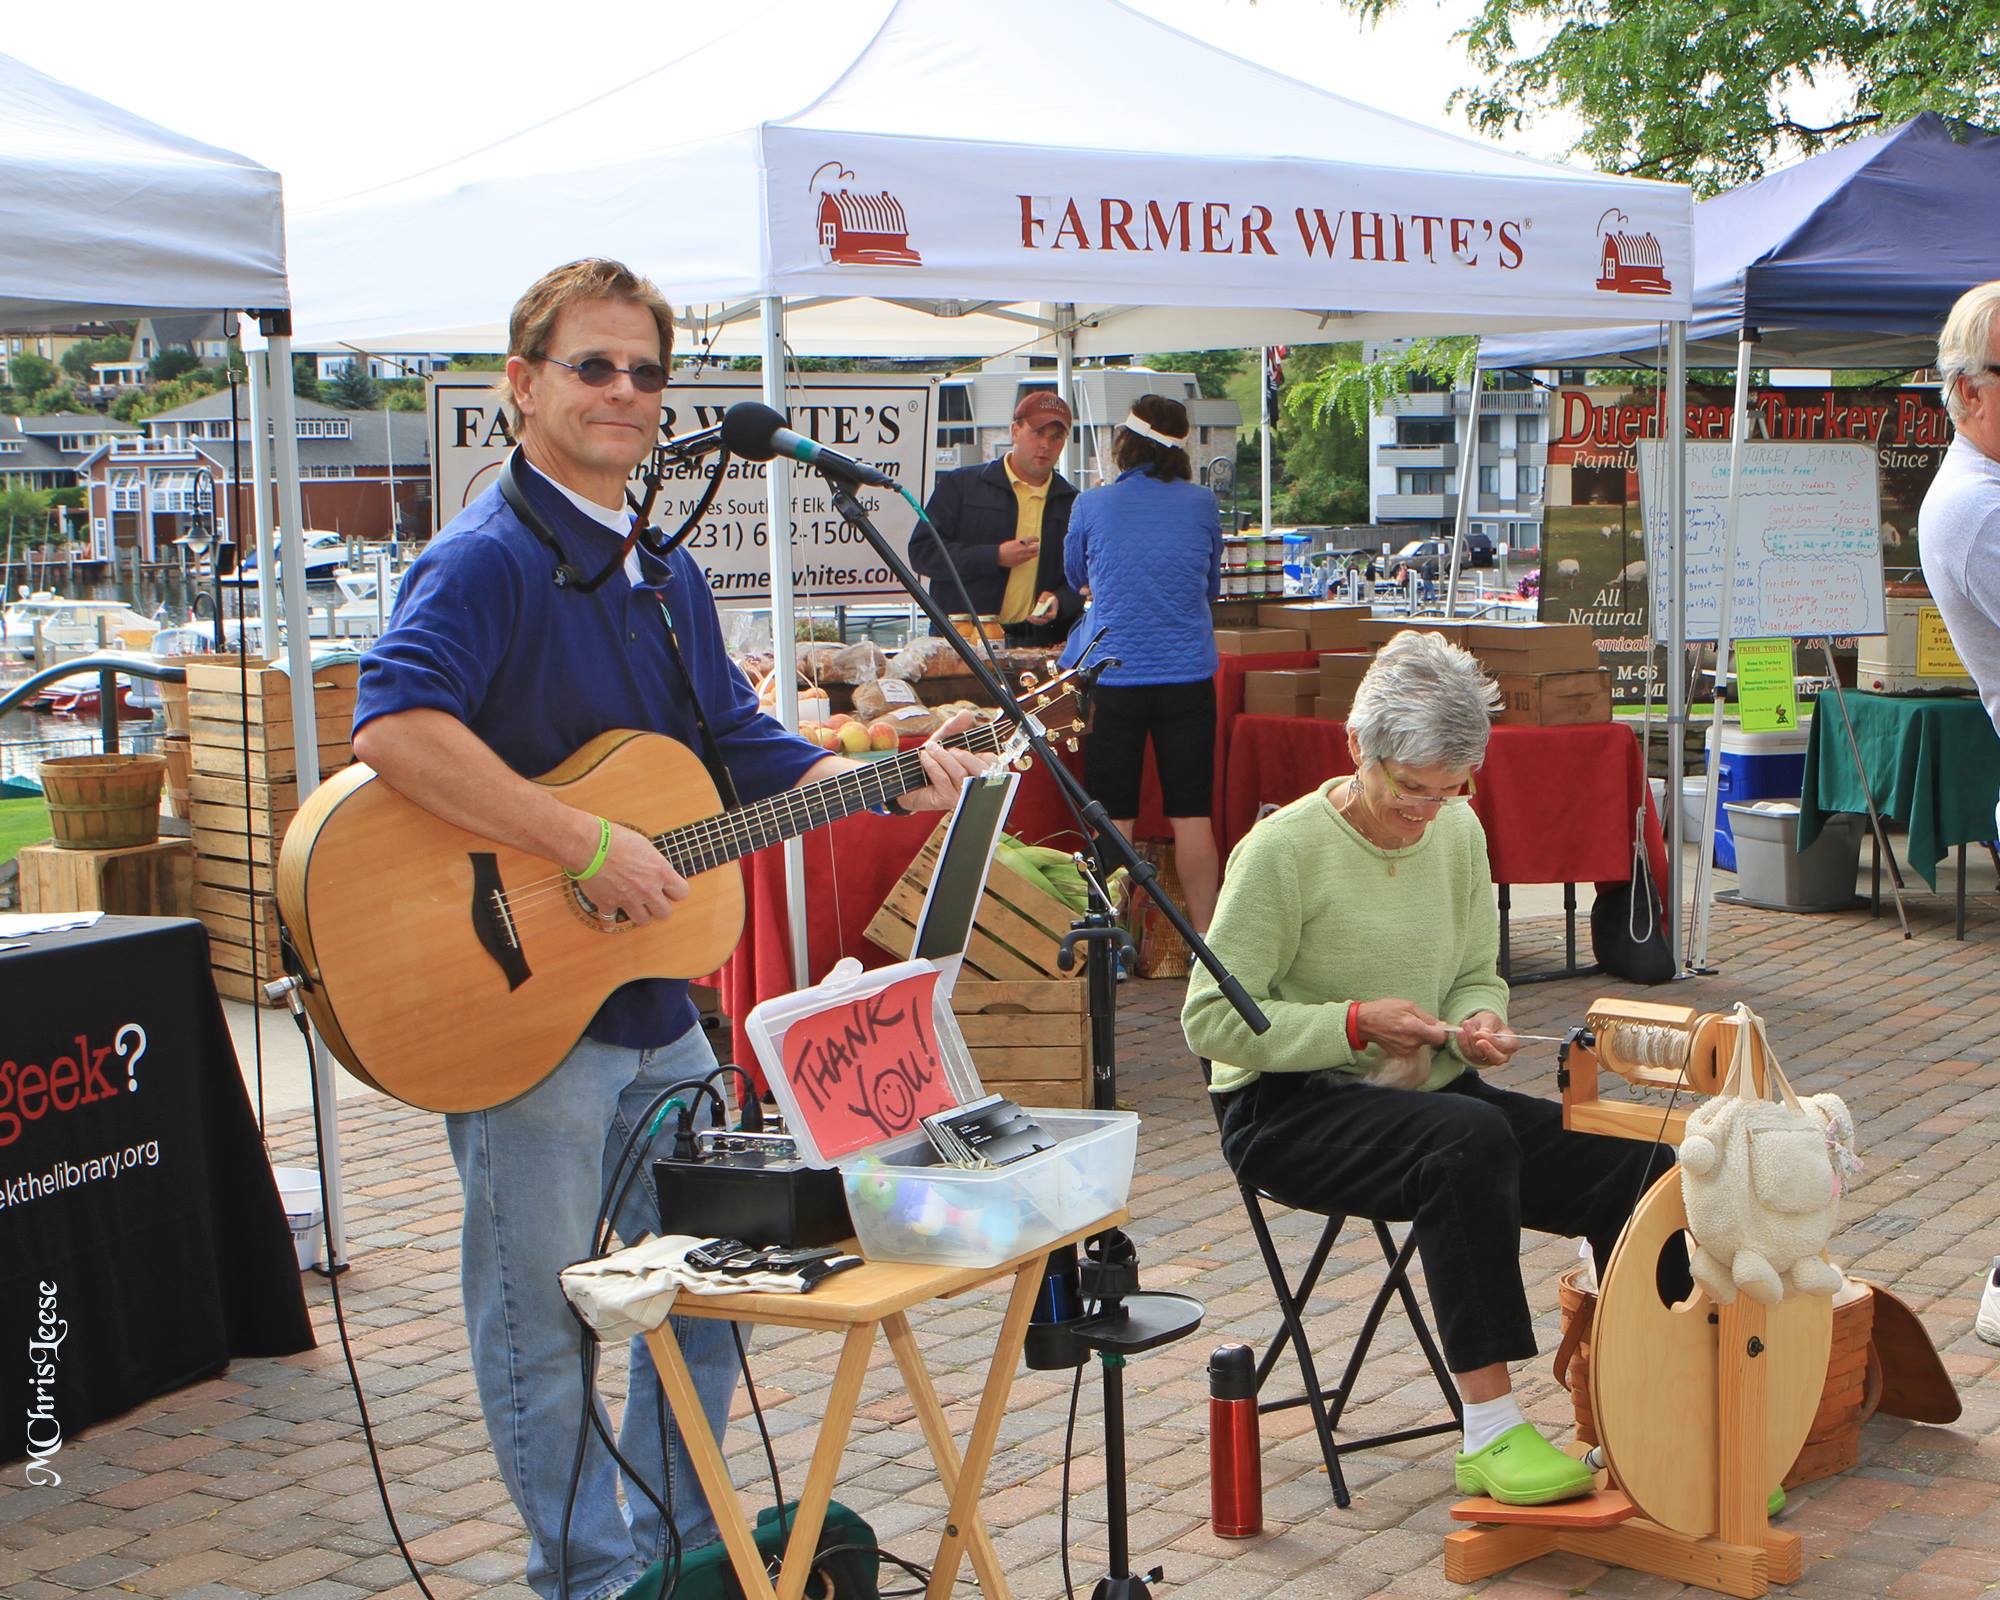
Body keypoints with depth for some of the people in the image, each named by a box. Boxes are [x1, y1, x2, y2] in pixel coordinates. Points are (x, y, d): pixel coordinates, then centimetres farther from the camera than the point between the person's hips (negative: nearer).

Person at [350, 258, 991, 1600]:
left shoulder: (667, 576, 12)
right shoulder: (488, 560, -16)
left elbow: (749, 756, 18)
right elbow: (395, 728, -33)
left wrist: (893, 777, 4)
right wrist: (591, 848, -32)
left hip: (657, 1006, 9)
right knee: (545, 1319, 6)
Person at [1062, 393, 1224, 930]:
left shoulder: (1091, 506, -3)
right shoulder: (1202, 505, 1)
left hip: (1112, 678, -1)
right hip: (1188, 678, 1)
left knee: (1114, 819, 4)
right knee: (1191, 815, 5)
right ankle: (1205, 938, 10)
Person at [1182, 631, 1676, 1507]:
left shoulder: (1459, 833, 5)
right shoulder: (1285, 849, -14)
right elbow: (1212, 1019, -13)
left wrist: (1478, 1023, -9)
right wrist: (1355, 1023, -22)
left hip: (1426, 1092, 7)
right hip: (1288, 1110, -6)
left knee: (1640, 1165, -14)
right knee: (1472, 1140, -37)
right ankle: (1490, 1437, -31)